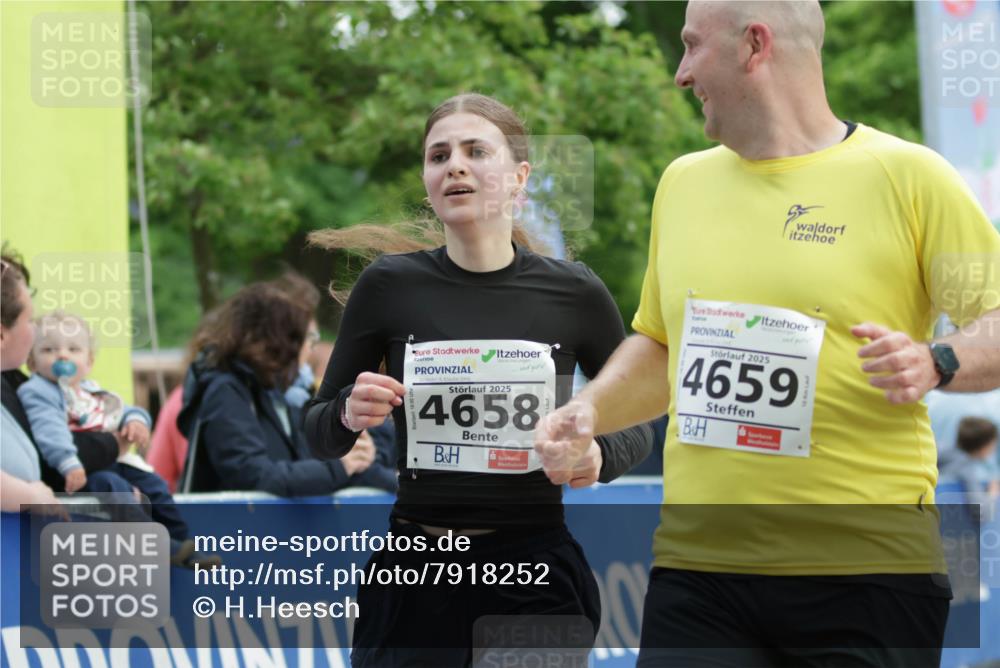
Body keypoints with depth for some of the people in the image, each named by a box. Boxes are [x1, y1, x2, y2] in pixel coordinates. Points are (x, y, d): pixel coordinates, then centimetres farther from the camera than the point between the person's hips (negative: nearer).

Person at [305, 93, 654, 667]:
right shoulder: (390, 285, -1)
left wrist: (601, 456, -9)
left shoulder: (574, 294, -1)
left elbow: (637, 425, 12)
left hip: (536, 575, 0)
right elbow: (320, 435, 9)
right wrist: (350, 415, -13)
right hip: (415, 575, 0)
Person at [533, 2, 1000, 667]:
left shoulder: (907, 175, -2)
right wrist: (590, 411, 7)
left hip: (865, 566, -4)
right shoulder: (684, 182, 15)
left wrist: (936, 363, -22)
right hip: (696, 558, 4)